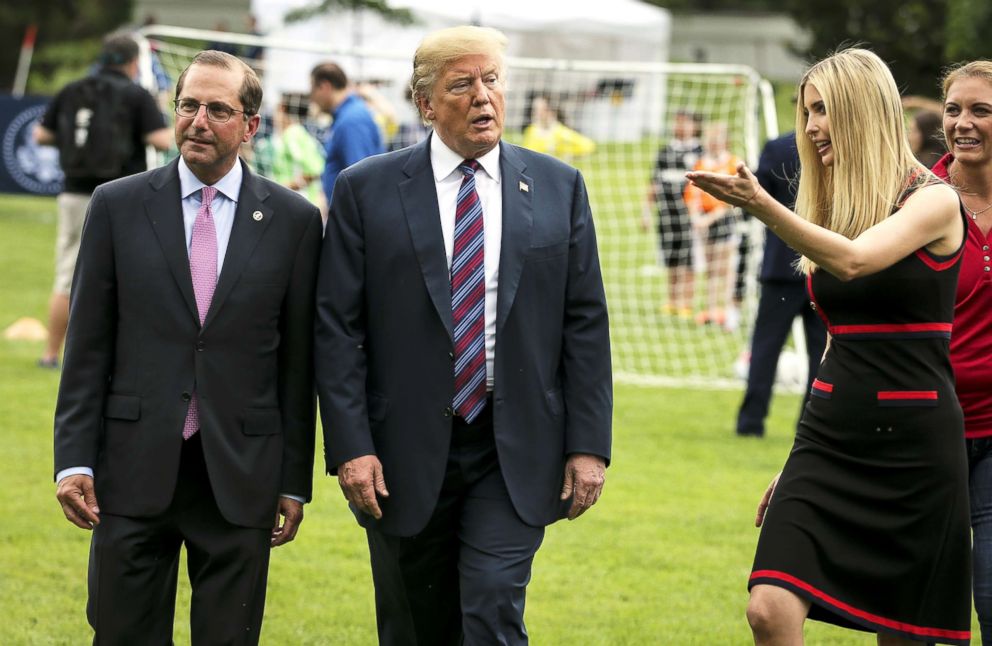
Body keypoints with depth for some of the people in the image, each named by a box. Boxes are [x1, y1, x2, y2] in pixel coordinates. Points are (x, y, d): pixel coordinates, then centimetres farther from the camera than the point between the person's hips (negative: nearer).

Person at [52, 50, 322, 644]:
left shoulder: (293, 220, 3)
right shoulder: (118, 206, 3)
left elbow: (299, 360, 5)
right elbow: (88, 345, 4)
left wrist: (295, 482, 4)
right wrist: (74, 460, -3)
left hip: (240, 479, 0)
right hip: (135, 471, 0)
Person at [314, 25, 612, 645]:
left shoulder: (558, 187, 5)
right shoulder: (368, 191, 0)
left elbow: (586, 325, 4)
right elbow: (337, 329, -3)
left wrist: (589, 445, -2)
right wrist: (351, 447, -10)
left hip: (515, 454, 0)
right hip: (406, 456, 0)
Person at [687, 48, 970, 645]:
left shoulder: (934, 201, -7)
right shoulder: (835, 206, 13)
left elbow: (854, 260, -27)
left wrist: (762, 207, -38)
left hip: (913, 442, -5)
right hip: (831, 437, 5)